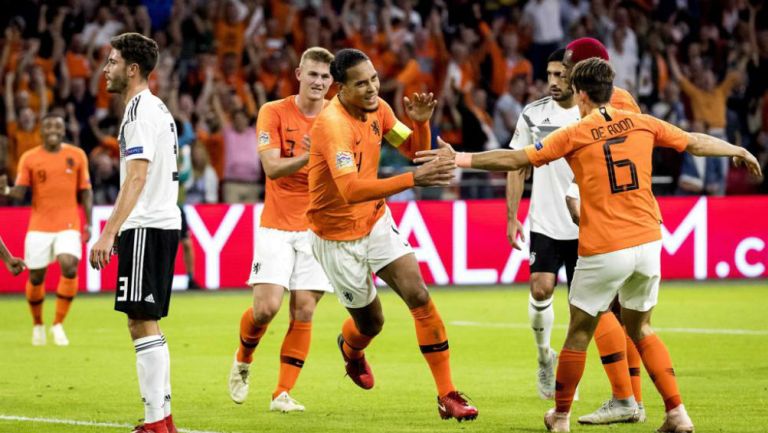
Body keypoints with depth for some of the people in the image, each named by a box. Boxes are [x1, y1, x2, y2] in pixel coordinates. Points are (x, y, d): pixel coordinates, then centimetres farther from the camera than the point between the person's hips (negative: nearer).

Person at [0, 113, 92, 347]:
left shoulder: (77, 155, 4)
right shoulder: (29, 158, 1)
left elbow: (85, 192, 9)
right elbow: (20, 192, -4)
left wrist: (88, 223, 2)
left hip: (68, 226, 0)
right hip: (39, 226, 0)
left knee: (69, 267, -20)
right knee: (36, 277, 3)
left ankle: (58, 325, -8)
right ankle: (38, 325, 26)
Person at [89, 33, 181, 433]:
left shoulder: (140, 111, -12)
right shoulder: (157, 109, 20)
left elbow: (136, 178, -21)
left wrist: (108, 234, -25)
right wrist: (116, 231, 25)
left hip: (146, 227, -10)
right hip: (162, 223, 10)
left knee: (142, 322, -10)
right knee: (147, 323, 13)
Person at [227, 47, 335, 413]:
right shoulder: (274, 113, -4)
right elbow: (272, 168, -13)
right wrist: (309, 157, -30)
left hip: (318, 227, 2)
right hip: (277, 227, -2)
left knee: (304, 311, -4)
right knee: (266, 306, -12)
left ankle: (283, 393, 4)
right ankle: (243, 360, 19)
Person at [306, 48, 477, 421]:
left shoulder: (377, 109, -6)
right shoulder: (333, 125, -30)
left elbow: (414, 150, 6)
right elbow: (350, 190, -42)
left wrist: (421, 123, -17)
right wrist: (412, 180, -49)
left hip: (376, 222, 5)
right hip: (338, 238, -5)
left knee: (419, 296, -12)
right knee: (370, 323, 8)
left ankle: (447, 395, -8)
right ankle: (350, 348, 48)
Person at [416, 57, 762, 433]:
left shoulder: (574, 135, -6)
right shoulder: (641, 124, 5)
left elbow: (514, 160, -6)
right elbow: (695, 143, 16)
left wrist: (460, 159, 1)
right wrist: (738, 151, 33)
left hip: (603, 251, -4)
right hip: (647, 243, 4)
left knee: (579, 334, 12)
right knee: (641, 329, 19)